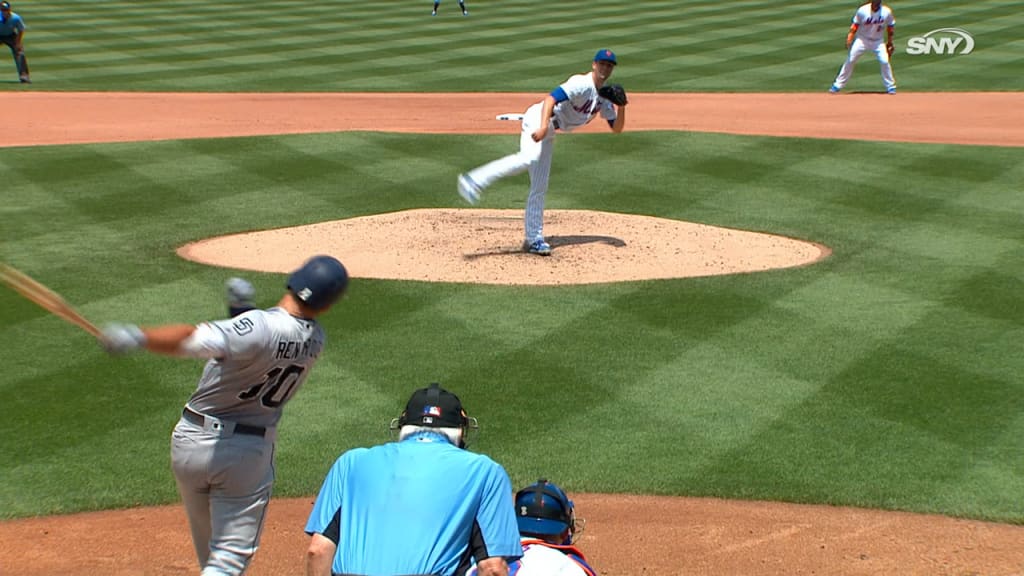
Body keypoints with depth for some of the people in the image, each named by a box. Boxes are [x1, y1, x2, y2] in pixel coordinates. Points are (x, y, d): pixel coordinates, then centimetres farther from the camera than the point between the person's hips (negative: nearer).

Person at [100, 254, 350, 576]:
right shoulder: (315, 340, -5)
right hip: (249, 453, 2)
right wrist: (242, 310, -4)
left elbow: (198, 340, -42)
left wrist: (139, 338, -53)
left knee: (208, 548, 20)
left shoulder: (261, 327, -24)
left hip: (193, 441, -1)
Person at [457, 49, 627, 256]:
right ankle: (473, 181, -44)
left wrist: (621, 107, -2)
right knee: (529, 157, -37)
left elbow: (617, 128, 18)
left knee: (539, 189, 9)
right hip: (538, 119, -9)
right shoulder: (581, 84, -10)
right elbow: (551, 98, -23)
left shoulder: (604, 98, 17)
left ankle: (533, 239, 13)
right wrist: (543, 126, -37)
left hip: (549, 133, 9)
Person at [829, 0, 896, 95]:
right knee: (850, 60, -4)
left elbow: (890, 27, 1)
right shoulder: (862, 11, -17)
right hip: (862, 40, -1)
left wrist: (889, 43, 4)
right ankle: (838, 85, 5)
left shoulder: (887, 12, -14)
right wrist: (849, 40, -19)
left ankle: (890, 87, 6)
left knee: (884, 61, -11)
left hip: (877, 42, 1)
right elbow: (855, 26, -9)